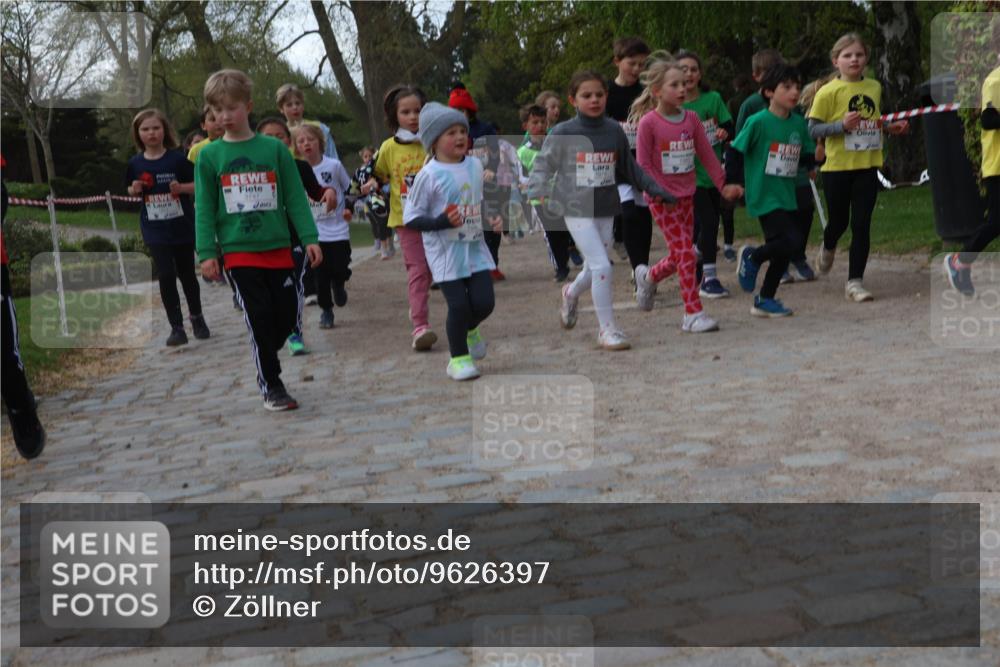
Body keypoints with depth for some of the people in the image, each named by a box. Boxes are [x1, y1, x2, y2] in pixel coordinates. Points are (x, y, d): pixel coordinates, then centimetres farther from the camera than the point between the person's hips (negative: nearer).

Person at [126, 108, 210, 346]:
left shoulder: (177, 158, -7)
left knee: (187, 274, 11)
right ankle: (176, 327, 4)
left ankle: (197, 318, 32)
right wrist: (135, 190, -7)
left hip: (182, 226, -1)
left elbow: (197, 185, -2)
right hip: (155, 230, 1)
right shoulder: (135, 163, 0)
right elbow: (132, 191, 14)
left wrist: (181, 187, -20)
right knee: (166, 276, -6)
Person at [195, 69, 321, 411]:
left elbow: (295, 197, 3)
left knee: (287, 313, 5)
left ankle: (264, 361, 32)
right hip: (238, 251, -2)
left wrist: (309, 238, -2)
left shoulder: (275, 148, 2)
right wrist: (207, 252, -4)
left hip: (278, 248, 2)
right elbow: (204, 208, 2)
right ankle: (271, 386, 10)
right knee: (259, 317, -3)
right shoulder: (209, 156, 1)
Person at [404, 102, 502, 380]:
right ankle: (459, 358, 16)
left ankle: (469, 329, 34)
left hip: (475, 246, 5)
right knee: (459, 305, -5)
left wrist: (493, 218, 6)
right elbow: (410, 218, -11)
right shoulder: (429, 175, -12)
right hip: (445, 251, -5)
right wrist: (442, 222, -24)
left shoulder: (475, 165, 6)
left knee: (484, 302, 0)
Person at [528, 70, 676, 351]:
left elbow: (630, 169, 13)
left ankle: (571, 293, 50)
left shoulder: (614, 131, 3)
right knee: (602, 266, -14)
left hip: (606, 210, 5)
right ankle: (608, 328, 1)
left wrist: (656, 189, 10)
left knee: (594, 269, 15)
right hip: (578, 211, -4)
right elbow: (543, 164, -1)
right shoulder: (563, 133, -7)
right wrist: (537, 193, -16)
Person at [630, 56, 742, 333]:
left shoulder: (691, 118, 4)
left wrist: (723, 185, 5)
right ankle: (693, 314, -3)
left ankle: (648, 277, 40)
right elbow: (643, 164, -11)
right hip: (662, 198, -6)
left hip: (686, 195, 6)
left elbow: (707, 155, 8)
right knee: (685, 253, -11)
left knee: (679, 256, 10)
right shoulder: (648, 122, -12)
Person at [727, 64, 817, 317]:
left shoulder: (799, 123, 8)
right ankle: (752, 256, 7)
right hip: (764, 198, -7)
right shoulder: (758, 121, -10)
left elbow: (806, 157, 14)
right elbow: (734, 152, -7)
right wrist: (740, 183, -8)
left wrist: (816, 157, -7)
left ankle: (765, 300, 23)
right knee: (791, 240, -19)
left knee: (782, 252, 9)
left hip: (787, 197, 7)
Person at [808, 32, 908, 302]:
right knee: (838, 221, 11)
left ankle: (855, 282, 7)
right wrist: (842, 125, -23)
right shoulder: (828, 92, -7)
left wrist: (890, 127, 7)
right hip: (837, 167, -3)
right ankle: (827, 249, 46)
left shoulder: (875, 87, 9)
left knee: (861, 225, -1)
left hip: (867, 167, 3)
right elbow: (813, 130, -10)